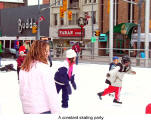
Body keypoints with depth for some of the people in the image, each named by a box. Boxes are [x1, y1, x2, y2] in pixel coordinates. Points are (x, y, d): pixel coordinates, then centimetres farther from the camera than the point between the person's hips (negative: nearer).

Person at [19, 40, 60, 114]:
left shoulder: (23, 69, 5)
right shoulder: (43, 67, -14)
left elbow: (22, 91, 11)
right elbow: (51, 92, -16)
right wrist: (56, 112, -12)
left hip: (27, 110, 6)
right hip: (43, 110, -6)